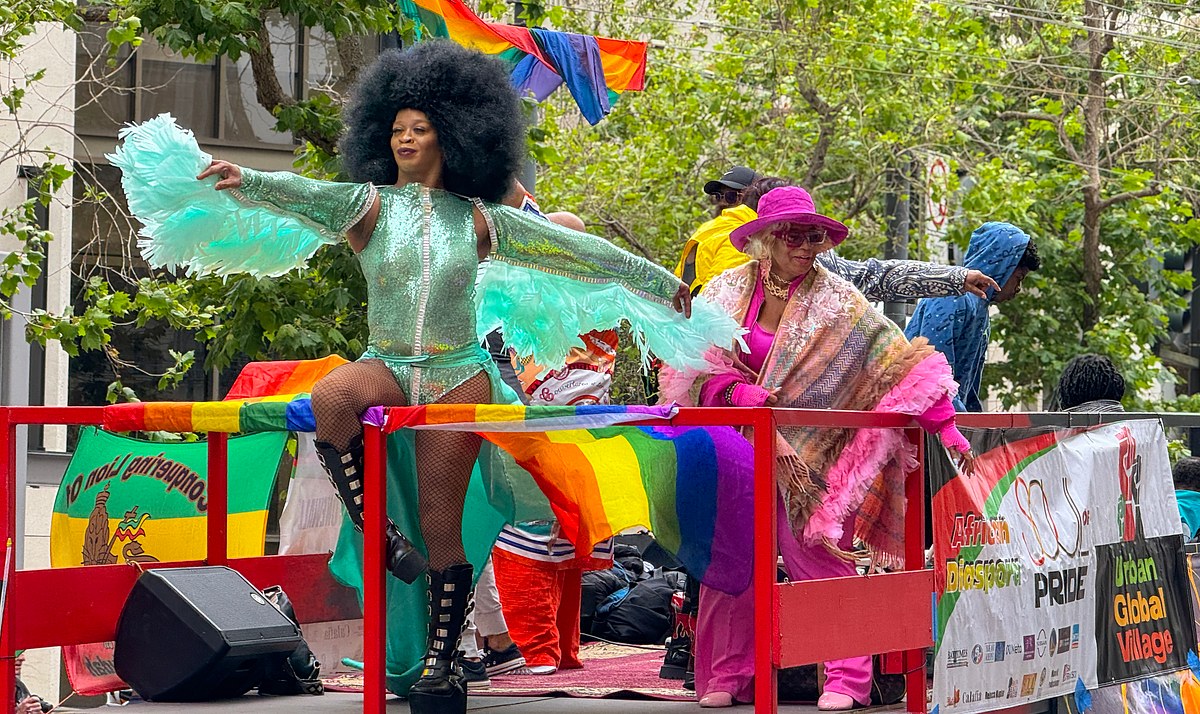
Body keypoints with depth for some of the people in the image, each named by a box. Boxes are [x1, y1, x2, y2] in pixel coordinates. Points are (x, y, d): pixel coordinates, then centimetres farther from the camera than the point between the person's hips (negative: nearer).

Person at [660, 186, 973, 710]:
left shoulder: (837, 301, -6)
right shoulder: (727, 292, 0)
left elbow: (902, 364, -11)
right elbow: (698, 366, -3)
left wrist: (945, 428, -20)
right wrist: (741, 393, -22)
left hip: (810, 450, -2)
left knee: (816, 555, -8)